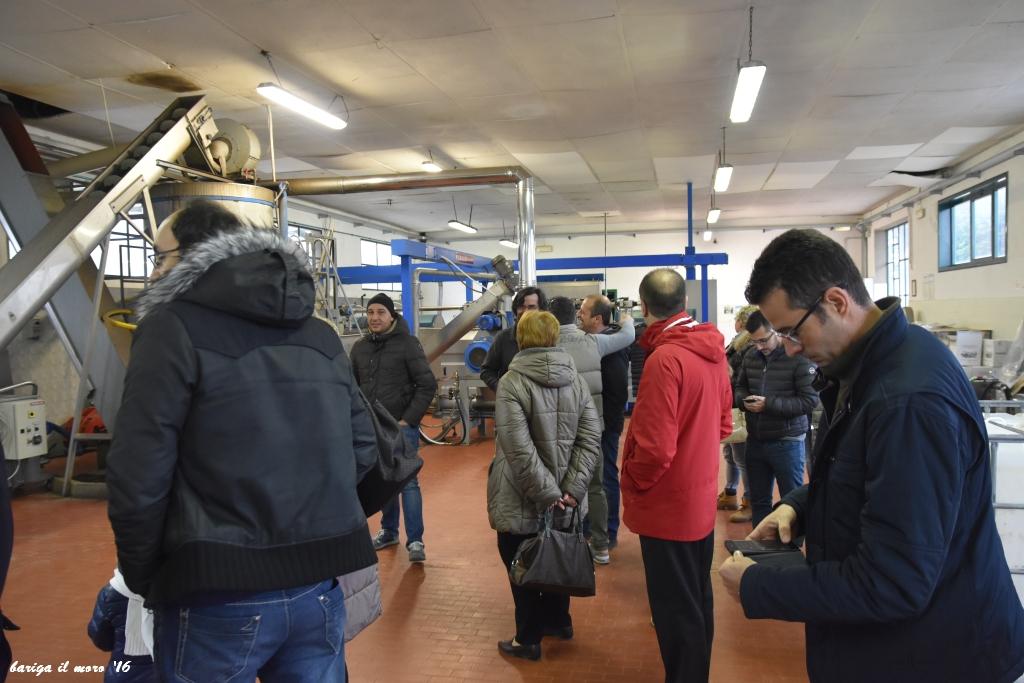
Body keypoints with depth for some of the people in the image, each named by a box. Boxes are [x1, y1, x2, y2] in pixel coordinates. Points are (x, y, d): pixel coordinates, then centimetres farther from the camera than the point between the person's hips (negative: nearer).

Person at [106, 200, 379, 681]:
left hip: (219, 594, -5)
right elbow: (361, 449, 9)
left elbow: (139, 476, -13)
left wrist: (142, 577, 1)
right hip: (318, 584, 5)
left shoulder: (174, 325, -7)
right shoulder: (322, 335, 10)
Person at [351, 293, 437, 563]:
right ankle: (389, 531, 28)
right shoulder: (360, 347, 8)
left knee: (408, 481, -5)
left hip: (402, 426, -5)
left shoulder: (408, 344, -7)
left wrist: (408, 419, -12)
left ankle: (415, 540, 1)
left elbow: (428, 384, -8)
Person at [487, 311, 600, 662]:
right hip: (564, 500, 5)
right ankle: (558, 621, 40)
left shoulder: (512, 382, -15)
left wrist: (547, 494, -17)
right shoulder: (576, 379, 0)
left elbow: (519, 449, -23)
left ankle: (528, 639, 24)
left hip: (523, 501, -5)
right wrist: (570, 489, -8)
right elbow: (591, 439, -5)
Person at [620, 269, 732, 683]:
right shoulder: (712, 350, 1)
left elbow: (655, 448, -26)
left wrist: (632, 484, -9)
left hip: (668, 507, -9)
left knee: (676, 611, 5)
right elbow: (723, 423, 11)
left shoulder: (664, 358, -24)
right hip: (702, 498, 9)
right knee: (697, 601, 22)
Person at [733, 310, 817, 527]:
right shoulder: (750, 356, 4)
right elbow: (739, 387, 16)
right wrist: (743, 400, -8)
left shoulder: (799, 357, -14)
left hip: (786, 442, -6)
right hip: (755, 440, 6)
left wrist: (769, 404, -23)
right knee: (758, 500, 18)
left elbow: (810, 400, -17)